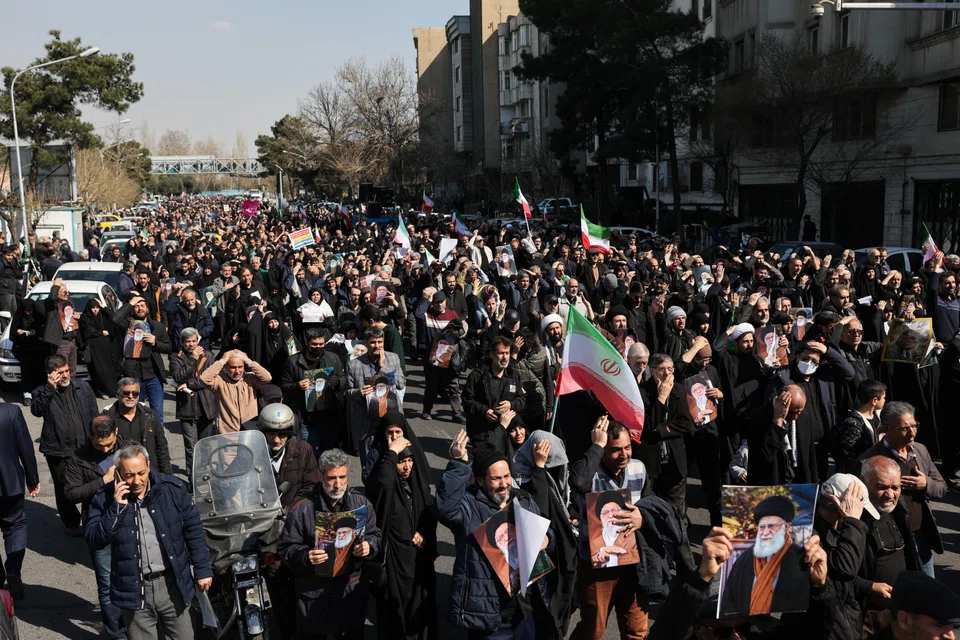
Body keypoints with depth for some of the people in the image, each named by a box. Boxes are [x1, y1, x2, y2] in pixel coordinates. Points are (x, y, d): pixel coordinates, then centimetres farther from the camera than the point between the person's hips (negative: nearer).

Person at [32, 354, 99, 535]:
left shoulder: (82, 387, 4)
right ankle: (71, 524, 27)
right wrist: (50, 388, -27)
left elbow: (93, 415, 8)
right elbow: (36, 410, -23)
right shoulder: (43, 393, -2)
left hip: (85, 447, 2)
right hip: (58, 451, -2)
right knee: (64, 489, 10)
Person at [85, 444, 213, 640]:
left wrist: (202, 569, 2)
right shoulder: (105, 497, -5)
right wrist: (116, 507, -21)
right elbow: (94, 540, -11)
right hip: (134, 590, 0)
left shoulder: (173, 488, -6)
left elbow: (193, 530, 1)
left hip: (172, 584, 0)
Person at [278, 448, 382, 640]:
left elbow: (375, 535, 6)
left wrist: (369, 545, -17)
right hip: (314, 592, -2)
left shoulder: (361, 503, -3)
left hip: (352, 588, 3)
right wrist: (305, 556, -28)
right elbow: (286, 548, -8)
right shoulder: (301, 509, -12)